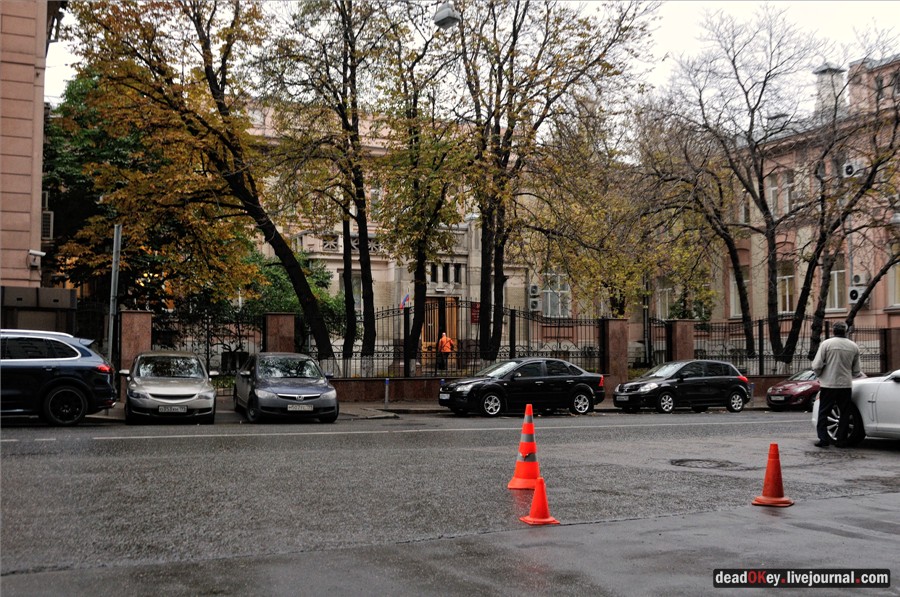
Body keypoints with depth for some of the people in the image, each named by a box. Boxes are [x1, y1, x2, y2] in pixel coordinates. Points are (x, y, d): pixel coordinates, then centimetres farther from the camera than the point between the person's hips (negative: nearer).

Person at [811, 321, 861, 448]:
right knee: (844, 413, 12)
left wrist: (820, 376, 9)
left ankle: (823, 439, 1)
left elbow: (816, 366, -11)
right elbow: (856, 371, 9)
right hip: (846, 385, 3)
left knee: (823, 412, 6)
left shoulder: (826, 344, -8)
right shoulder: (854, 346, 3)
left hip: (828, 384, -2)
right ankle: (841, 440, 13)